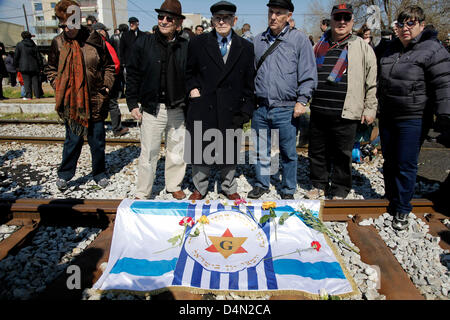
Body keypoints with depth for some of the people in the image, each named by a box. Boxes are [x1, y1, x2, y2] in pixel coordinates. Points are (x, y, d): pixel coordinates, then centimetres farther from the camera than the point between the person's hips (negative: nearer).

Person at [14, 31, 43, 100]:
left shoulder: (19, 45, 1)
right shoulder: (34, 45, 7)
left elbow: (16, 56, 1)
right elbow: (38, 57, 5)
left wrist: (16, 66, 10)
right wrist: (40, 67, 10)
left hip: (24, 67, -2)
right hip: (34, 67, 2)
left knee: (27, 81, -1)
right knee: (35, 81, 4)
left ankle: (28, 96, -4)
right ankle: (37, 95, 3)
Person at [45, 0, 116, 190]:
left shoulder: (94, 39, -2)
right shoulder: (58, 42, 1)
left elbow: (108, 66, 8)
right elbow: (51, 70, 13)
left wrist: (106, 86, -1)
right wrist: (59, 89, 0)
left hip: (95, 102, 0)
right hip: (70, 103, 0)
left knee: (97, 141, 10)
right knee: (73, 140, 7)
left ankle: (99, 174, 29)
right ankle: (64, 174, 28)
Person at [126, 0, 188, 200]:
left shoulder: (186, 47, 2)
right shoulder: (143, 44, 2)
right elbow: (132, 74, 5)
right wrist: (132, 103, 1)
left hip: (177, 109, 1)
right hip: (151, 108, -1)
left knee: (177, 151, 12)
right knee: (148, 153, 4)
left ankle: (174, 186, 32)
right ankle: (142, 193, 20)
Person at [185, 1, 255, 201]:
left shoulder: (246, 48, 6)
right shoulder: (198, 43, 3)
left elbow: (249, 83, 8)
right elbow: (188, 72, 14)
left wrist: (247, 109, 2)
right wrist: (192, 88, -3)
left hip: (231, 110, 1)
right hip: (202, 108, 0)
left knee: (230, 152, 11)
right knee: (200, 151, 8)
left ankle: (229, 188, 32)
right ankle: (200, 188, 29)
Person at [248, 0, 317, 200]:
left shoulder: (299, 39, 1)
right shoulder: (258, 41, 12)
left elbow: (308, 74, -1)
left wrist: (302, 101, -8)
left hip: (286, 110, -3)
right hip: (260, 108, 3)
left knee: (288, 153, 7)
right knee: (260, 151, 11)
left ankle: (288, 191, 22)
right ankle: (261, 184, 29)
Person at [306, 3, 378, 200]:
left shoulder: (362, 47, 4)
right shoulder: (319, 46, 13)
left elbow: (372, 82, 3)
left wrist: (370, 109, -1)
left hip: (345, 114, -3)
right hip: (318, 112, 4)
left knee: (342, 154, 6)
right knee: (317, 151, 12)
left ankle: (339, 190, 22)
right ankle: (319, 185, 30)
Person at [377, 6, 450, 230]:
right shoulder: (392, 49, 12)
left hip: (413, 119, -6)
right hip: (388, 117, 7)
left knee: (406, 165, -2)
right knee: (389, 162, 14)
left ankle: (402, 211, 13)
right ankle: (392, 201, 31)